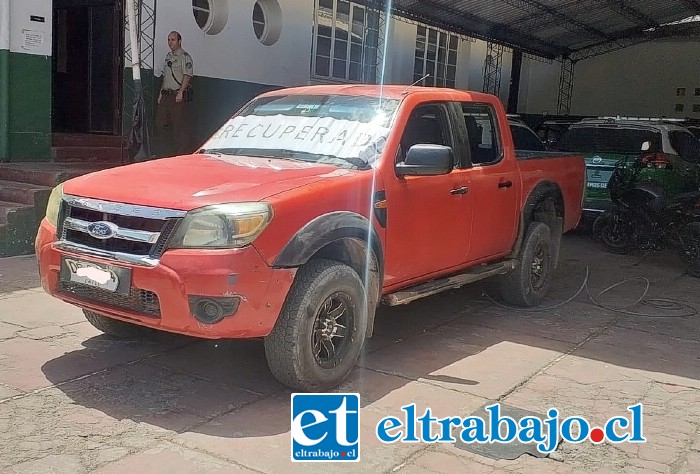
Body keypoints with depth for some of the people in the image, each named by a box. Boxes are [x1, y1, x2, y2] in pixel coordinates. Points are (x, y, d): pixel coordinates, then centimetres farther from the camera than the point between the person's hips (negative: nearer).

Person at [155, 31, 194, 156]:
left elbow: (187, 75, -15)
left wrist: (180, 92, -23)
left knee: (180, 125, -7)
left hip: (178, 96, -9)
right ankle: (167, 152, 15)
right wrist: (161, 93, 17)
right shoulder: (168, 56, 20)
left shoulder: (184, 56, -5)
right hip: (166, 95, 9)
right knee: (161, 123, 8)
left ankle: (182, 154, -2)